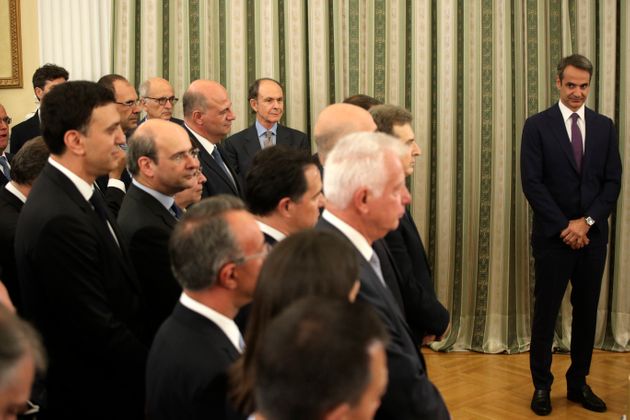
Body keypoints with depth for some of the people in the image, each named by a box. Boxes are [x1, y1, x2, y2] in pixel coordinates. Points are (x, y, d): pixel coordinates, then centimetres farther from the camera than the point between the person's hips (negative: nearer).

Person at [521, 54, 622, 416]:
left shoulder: (605, 127, 8)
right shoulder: (537, 125, -3)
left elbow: (613, 181, 4)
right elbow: (532, 183, -8)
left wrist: (587, 221, -9)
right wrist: (564, 226, -13)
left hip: (593, 235, 3)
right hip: (553, 236, -3)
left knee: (587, 312, 10)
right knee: (546, 312, 3)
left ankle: (579, 383, 22)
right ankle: (542, 386, 15)